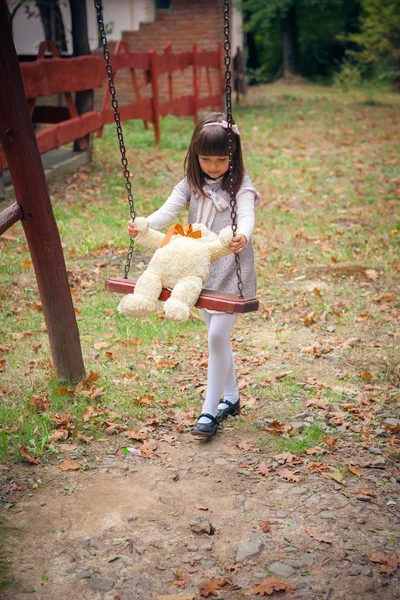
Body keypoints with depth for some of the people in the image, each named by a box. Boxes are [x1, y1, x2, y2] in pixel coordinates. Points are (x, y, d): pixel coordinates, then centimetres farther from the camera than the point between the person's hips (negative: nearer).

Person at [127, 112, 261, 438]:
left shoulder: (241, 186, -10)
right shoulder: (190, 185, 2)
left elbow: (247, 217, -28)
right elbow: (167, 212, -12)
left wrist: (243, 237, -51)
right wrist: (142, 225, -32)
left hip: (232, 269, -5)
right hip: (200, 269, 5)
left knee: (217, 335, -11)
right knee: (217, 336, 16)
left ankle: (210, 410, -1)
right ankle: (231, 398, 33)